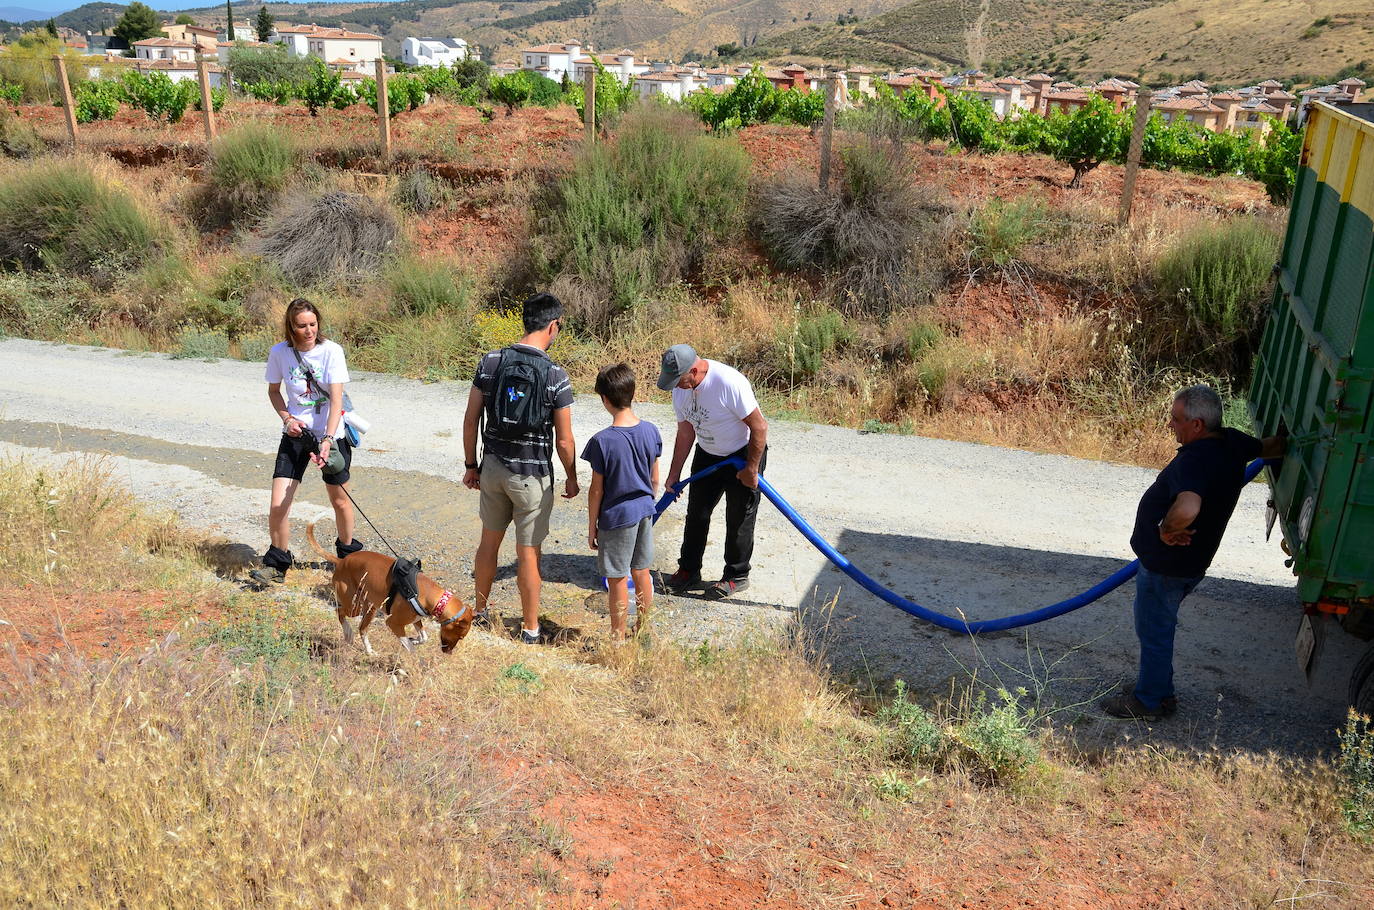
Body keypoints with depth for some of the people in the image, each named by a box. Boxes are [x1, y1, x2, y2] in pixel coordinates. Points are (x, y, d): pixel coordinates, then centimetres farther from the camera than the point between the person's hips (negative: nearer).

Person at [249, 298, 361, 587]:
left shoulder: (331, 351, -14)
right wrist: (287, 418, -8)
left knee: (339, 500, 12)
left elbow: (336, 400, -18)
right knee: (278, 505, -7)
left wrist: (327, 440, -29)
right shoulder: (279, 352, -6)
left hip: (331, 435, -2)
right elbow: (273, 391, 11)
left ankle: (348, 553, 36)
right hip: (296, 434, 2)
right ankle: (277, 563, 12)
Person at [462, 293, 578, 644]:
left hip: (493, 467, 4)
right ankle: (530, 628, 20)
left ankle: (480, 612, 36)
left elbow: (470, 420, 1)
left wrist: (470, 465, 13)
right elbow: (564, 441, -11)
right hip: (533, 475, -4)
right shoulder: (556, 376, -15)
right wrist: (572, 479, 5)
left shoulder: (490, 362, -5)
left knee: (489, 541, 21)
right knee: (528, 553, 7)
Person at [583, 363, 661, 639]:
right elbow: (655, 479, 5)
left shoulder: (602, 441, -20)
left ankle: (618, 639, 18)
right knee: (641, 573, 19)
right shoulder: (651, 431, -5)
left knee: (617, 580, 7)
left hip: (616, 517, -5)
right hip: (644, 511, 6)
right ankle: (644, 629, 32)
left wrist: (592, 526, -2)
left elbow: (596, 490, -13)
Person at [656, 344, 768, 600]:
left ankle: (736, 577, 19)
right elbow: (685, 433, 3)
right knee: (696, 514, 12)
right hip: (707, 455, 7)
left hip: (743, 454, -7)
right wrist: (674, 474, 7)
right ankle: (689, 571, 26)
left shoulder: (730, 382, -32)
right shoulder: (681, 388, -9)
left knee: (739, 519, 3)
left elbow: (760, 427, -26)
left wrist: (751, 469, -20)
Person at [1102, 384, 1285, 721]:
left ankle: (1150, 701, 26)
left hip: (1165, 568, -9)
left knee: (1154, 632, 9)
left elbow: (1186, 509, -51)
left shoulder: (1195, 460, -32)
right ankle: (1156, 687, 40)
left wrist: (1166, 529, -32)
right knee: (1157, 627, 24)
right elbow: (1273, 447, 17)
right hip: (1190, 562, 9)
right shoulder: (1232, 442, -4)